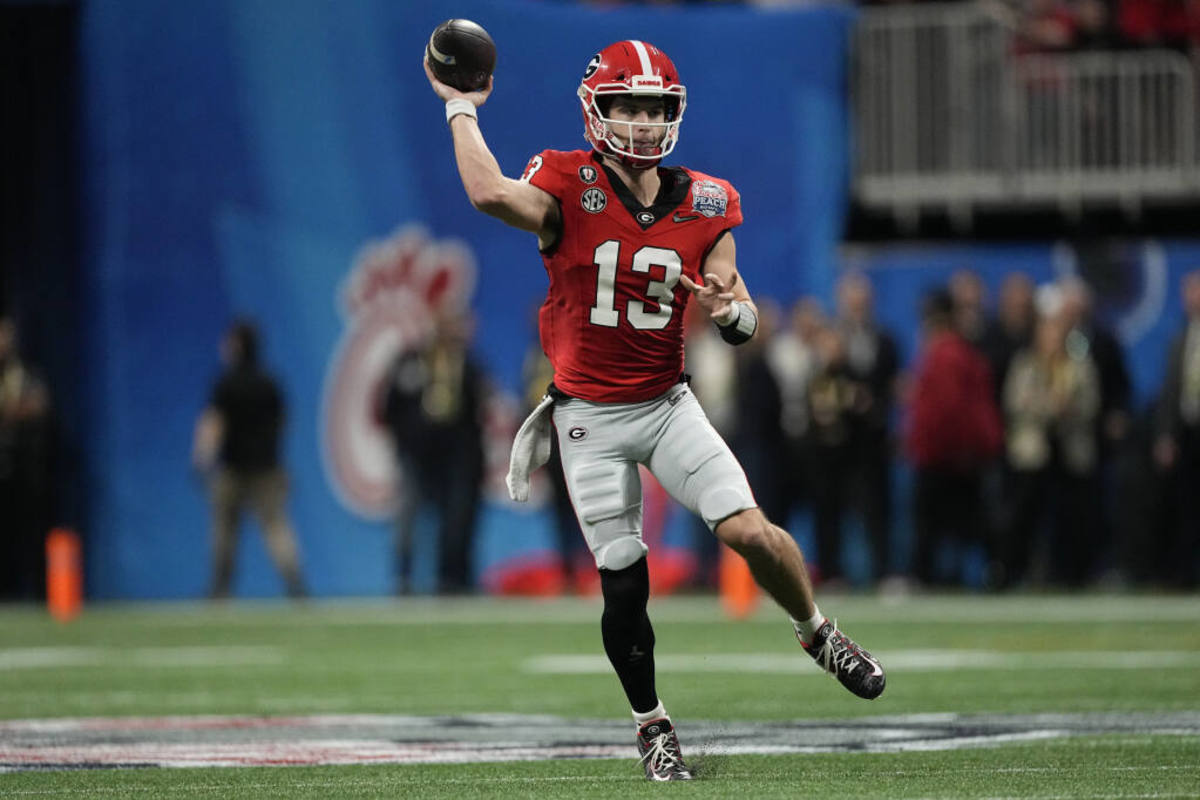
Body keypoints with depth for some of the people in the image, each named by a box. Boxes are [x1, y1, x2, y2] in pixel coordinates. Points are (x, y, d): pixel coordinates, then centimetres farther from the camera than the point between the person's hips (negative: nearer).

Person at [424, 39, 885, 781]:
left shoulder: (703, 204, -1)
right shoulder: (570, 188, -11)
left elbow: (743, 322, 1)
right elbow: (492, 194, -33)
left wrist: (734, 310, -23)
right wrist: (461, 109, -20)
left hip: (667, 405, 2)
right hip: (592, 419, -2)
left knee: (750, 532, -14)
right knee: (623, 584, 0)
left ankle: (818, 632, 14)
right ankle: (652, 725, 20)